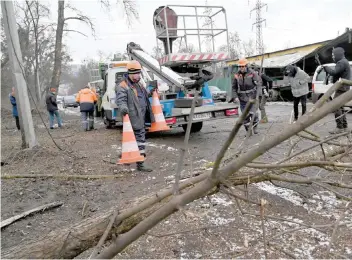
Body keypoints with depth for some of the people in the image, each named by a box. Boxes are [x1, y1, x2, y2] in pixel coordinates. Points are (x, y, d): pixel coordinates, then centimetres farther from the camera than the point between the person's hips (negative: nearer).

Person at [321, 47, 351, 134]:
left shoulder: (342, 62, -14)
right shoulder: (344, 62, 20)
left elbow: (334, 72, -24)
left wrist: (325, 67, -9)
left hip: (341, 88, -11)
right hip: (343, 88, 11)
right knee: (340, 107, 15)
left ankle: (339, 128, -12)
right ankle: (345, 127, 19)